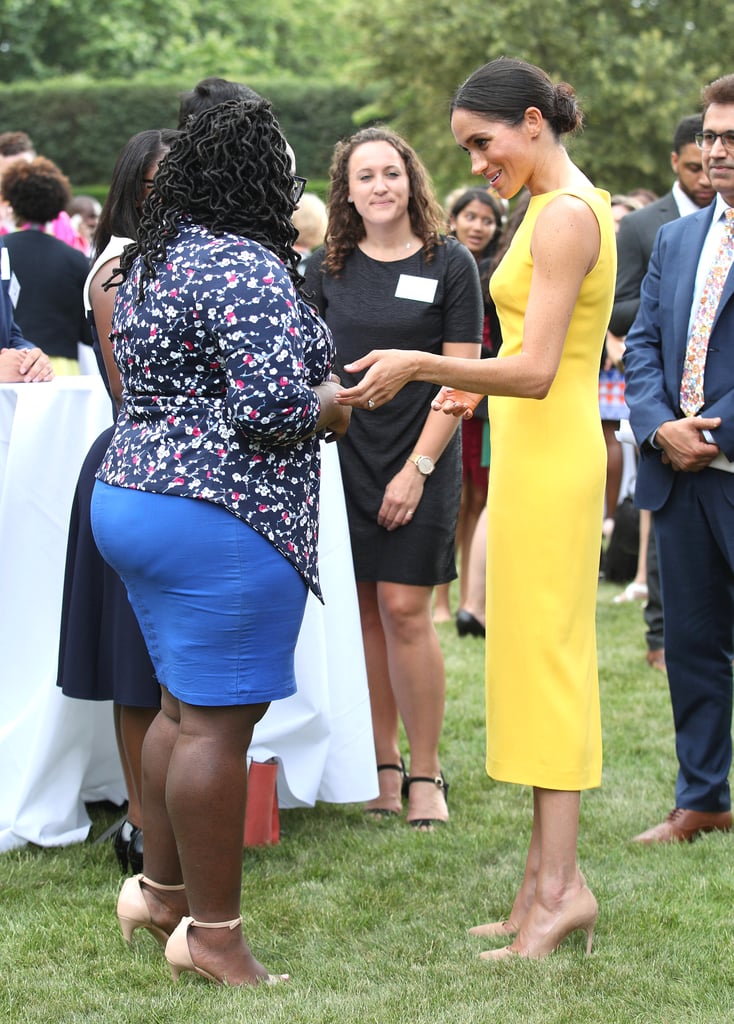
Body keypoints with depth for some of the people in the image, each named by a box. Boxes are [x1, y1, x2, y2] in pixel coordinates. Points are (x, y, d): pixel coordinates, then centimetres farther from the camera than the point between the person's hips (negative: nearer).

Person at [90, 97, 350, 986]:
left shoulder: (149, 261, 15)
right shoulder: (246, 266, -16)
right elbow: (270, 404, -24)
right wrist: (330, 402, -3)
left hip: (133, 495, 10)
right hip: (219, 515, -10)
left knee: (183, 705, 19)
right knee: (218, 722, -4)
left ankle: (159, 887, 29)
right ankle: (211, 932, 3)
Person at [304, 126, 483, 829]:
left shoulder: (449, 264, -1)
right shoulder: (328, 267, 8)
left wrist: (419, 467, -8)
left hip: (419, 460, -3)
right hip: (340, 455, 3)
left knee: (404, 609, -8)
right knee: (361, 610, 3)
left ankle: (426, 772, 4)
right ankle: (383, 765, 13)